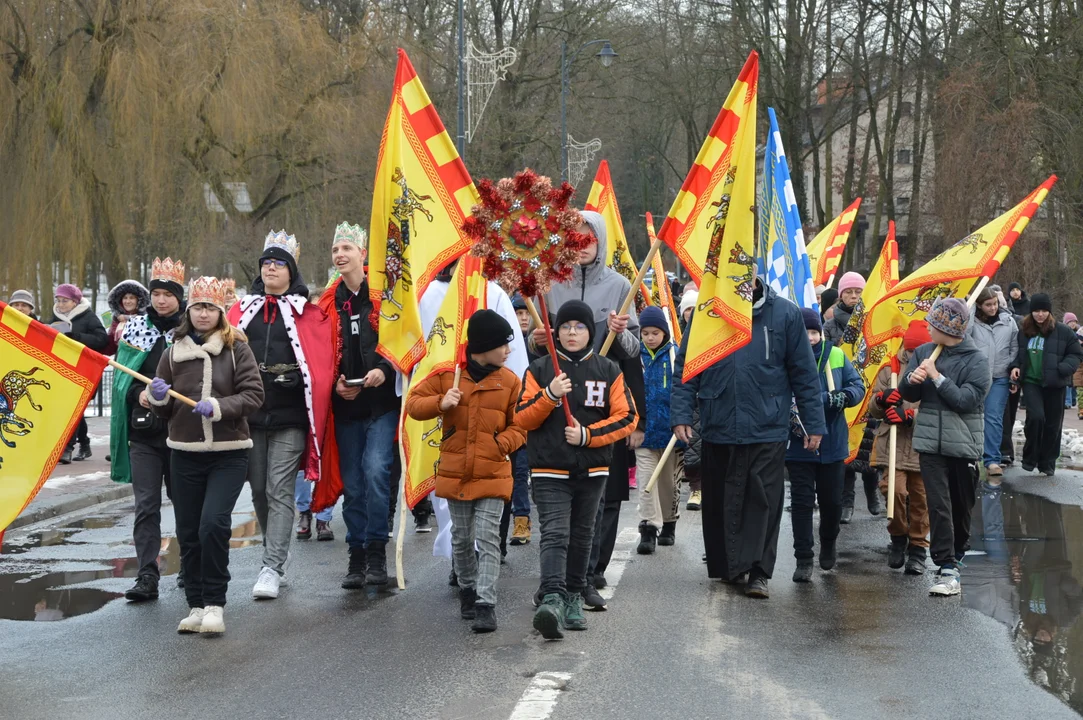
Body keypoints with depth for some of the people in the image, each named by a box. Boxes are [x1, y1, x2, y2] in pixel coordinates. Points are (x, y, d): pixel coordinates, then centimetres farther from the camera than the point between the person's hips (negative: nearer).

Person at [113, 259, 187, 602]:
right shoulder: (135, 327, 8)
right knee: (146, 504, -4)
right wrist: (138, 394, -10)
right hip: (143, 430, 2)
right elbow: (122, 376, 9)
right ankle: (147, 576, -5)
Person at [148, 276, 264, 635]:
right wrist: (159, 398, -9)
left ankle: (214, 604, -5)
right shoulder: (174, 352, 8)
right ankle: (196, 605, 17)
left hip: (229, 454, -3)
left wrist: (218, 407, -21)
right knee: (188, 532, 5)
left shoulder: (237, 349, -1)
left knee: (213, 523, -17)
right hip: (185, 453, 4)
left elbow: (254, 395, -8)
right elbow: (164, 411, 13)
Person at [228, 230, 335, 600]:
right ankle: (276, 553, 26)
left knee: (280, 490, -7)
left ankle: (273, 567, -7)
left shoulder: (309, 315, 3)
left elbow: (322, 362, 2)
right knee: (258, 488, 11)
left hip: (290, 416, -4)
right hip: (249, 414, 4)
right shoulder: (242, 310, 11)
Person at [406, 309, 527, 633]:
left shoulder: (509, 381, 0)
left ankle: (486, 605, -11)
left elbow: (519, 426, 4)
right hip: (455, 473, 1)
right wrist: (440, 403, -17)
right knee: (461, 539, 14)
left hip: (492, 475, -1)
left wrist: (502, 443, -16)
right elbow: (414, 403, 3)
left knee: (488, 539, -10)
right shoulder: (447, 374, -1)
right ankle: (468, 589, 34)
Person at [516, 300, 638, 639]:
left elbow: (627, 418, 1)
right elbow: (522, 419, -2)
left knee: (582, 536, 12)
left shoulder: (608, 370, 5)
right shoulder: (539, 370, 3)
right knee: (554, 534, -16)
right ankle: (552, 600, -27)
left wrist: (588, 434, -12)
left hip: (592, 471, 2)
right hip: (549, 471, -2)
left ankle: (574, 599, 24)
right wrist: (549, 395, -18)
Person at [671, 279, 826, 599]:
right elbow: (686, 369, 4)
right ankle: (725, 568, 25)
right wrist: (681, 414, -6)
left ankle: (758, 572, 4)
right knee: (720, 503, 10)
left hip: (768, 429, -2)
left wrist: (813, 424, 1)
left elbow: (804, 373, 2)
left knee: (763, 501, -2)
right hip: (718, 428, 2)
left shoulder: (785, 314, -1)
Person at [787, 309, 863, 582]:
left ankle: (828, 543, 40)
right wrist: (790, 421, -25)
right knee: (802, 501, 0)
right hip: (798, 444, -3)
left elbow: (858, 385, 2)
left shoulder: (835, 356, 0)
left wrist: (844, 396, -19)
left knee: (832, 500, 13)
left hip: (833, 444, 3)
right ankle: (803, 560, 6)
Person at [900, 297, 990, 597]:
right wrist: (912, 379, -15)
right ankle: (947, 568, -9)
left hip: (964, 443, -2)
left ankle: (958, 552, 36)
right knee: (939, 505, -7)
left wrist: (936, 376, -17)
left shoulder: (976, 360, -7)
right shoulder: (923, 352, 5)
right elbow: (908, 394, 7)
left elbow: (968, 400, -16)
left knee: (961, 504, 13)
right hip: (930, 441, 2)